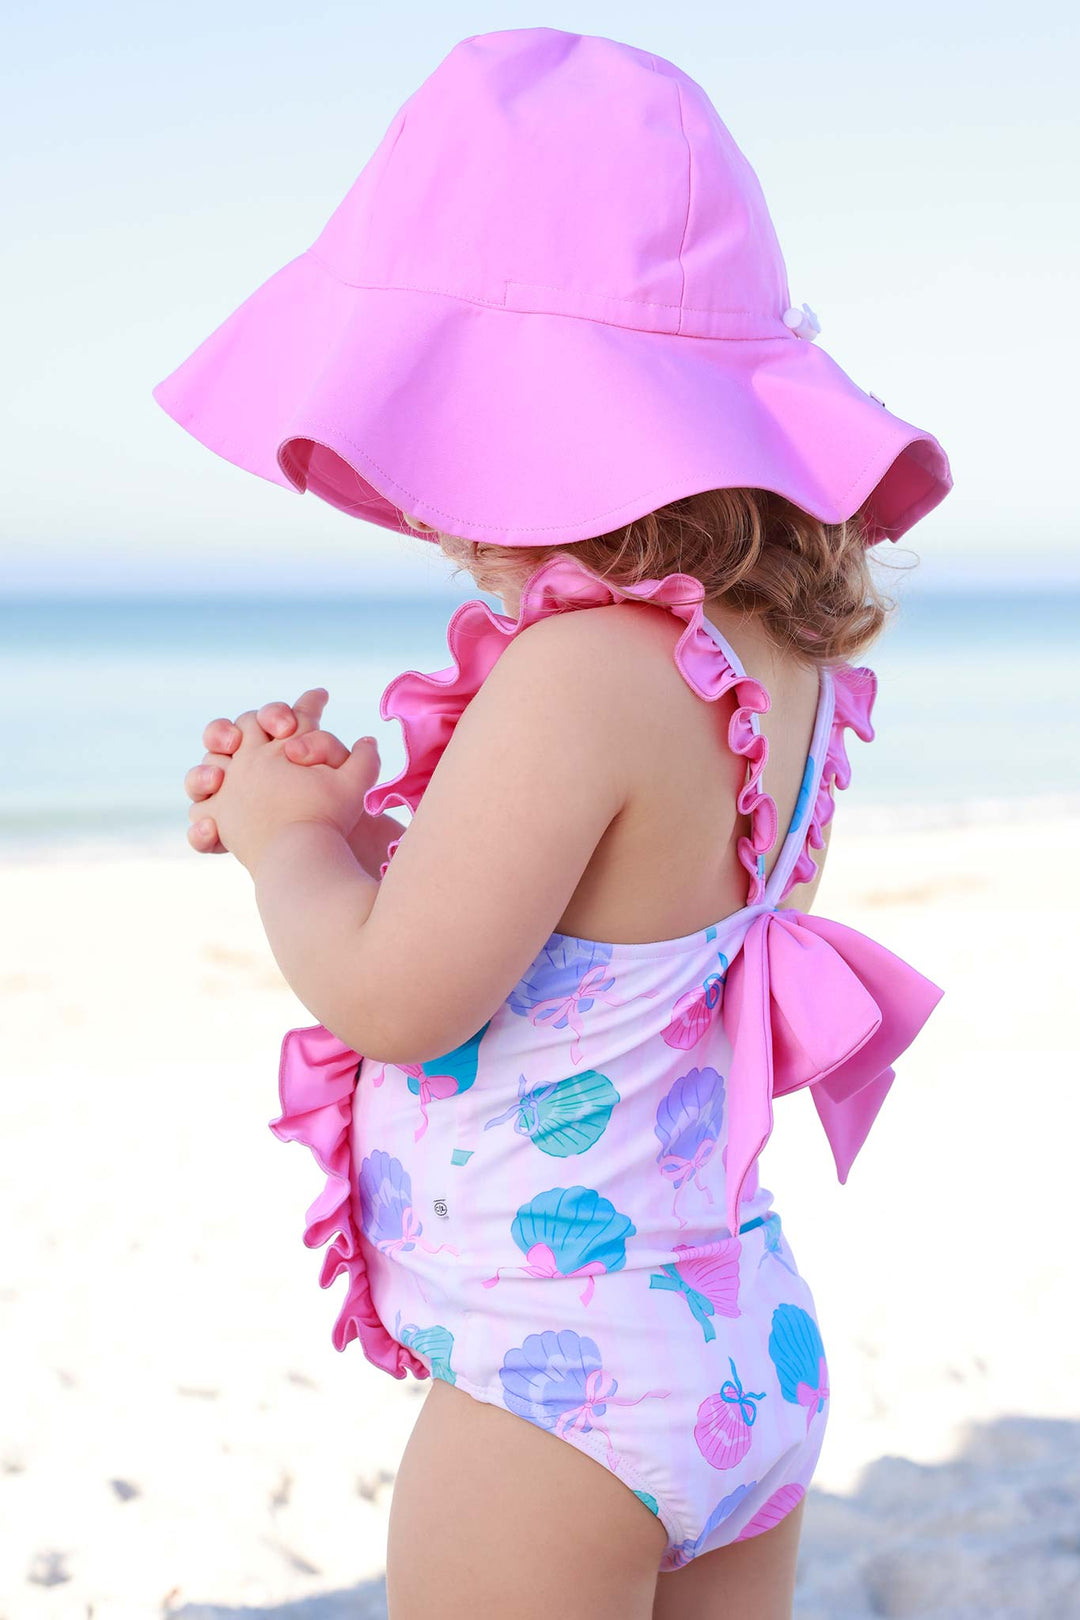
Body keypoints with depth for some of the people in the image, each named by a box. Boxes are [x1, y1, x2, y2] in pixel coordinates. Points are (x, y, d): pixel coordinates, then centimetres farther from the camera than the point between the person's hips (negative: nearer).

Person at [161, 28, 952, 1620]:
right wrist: (350, 818, 5)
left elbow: (395, 997, -23)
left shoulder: (577, 677, -25)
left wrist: (283, 839, -4)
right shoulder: (785, 662, 4)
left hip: (558, 1388, -9)